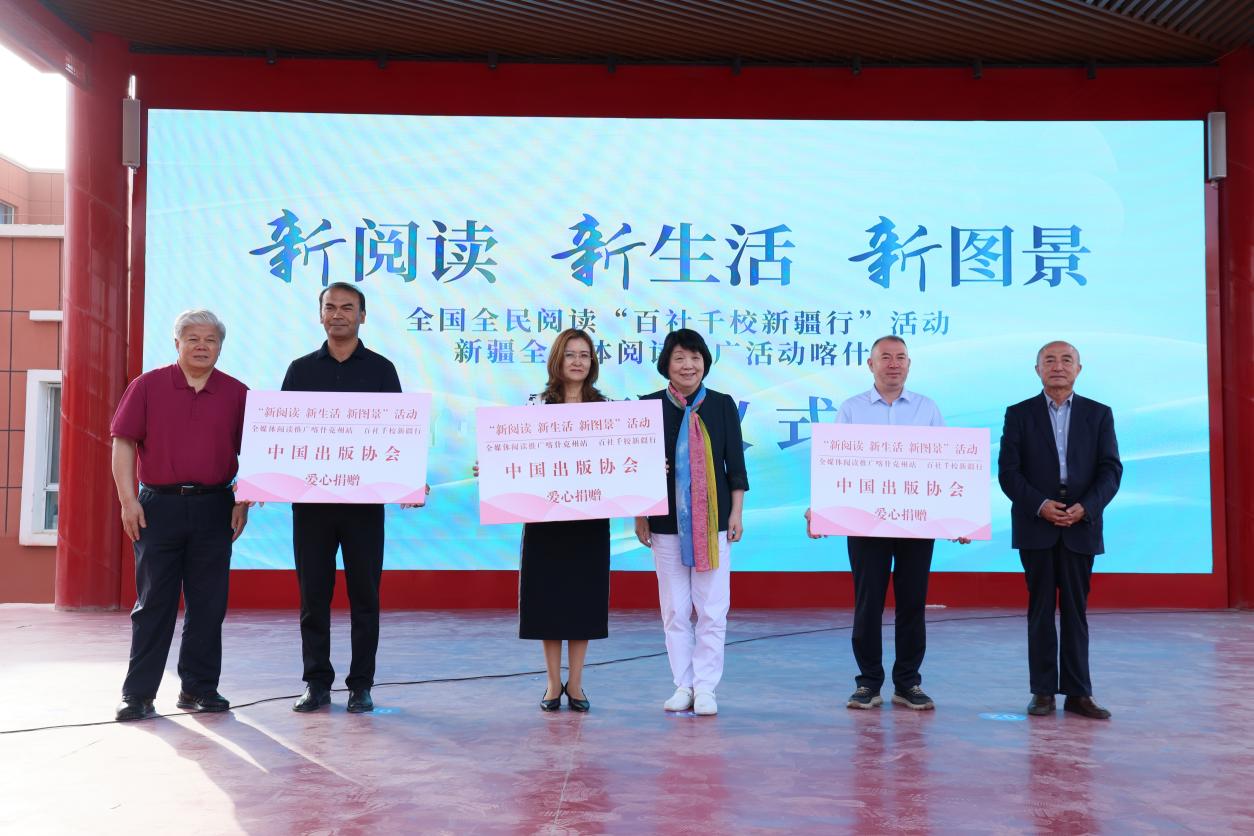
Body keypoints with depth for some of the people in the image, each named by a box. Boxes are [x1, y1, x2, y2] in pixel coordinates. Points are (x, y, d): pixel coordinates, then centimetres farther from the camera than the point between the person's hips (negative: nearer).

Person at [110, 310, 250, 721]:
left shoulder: (237, 394, 7)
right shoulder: (147, 386, 2)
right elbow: (123, 443, -1)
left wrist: (243, 503, 1)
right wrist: (128, 499, -8)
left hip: (214, 508, 2)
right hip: (159, 505, -2)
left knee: (208, 604, 6)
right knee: (154, 603, 3)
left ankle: (199, 687, 17)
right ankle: (139, 692, 10)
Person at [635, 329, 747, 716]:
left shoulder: (723, 405, 3)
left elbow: (735, 464, 5)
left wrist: (736, 512, 1)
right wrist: (639, 514, 3)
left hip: (713, 521, 0)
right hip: (666, 522, 1)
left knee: (713, 609, 0)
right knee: (675, 609, 6)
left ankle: (706, 688, 9)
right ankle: (683, 685, 16)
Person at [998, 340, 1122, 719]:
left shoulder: (1099, 414, 8)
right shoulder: (1019, 414, 5)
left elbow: (1111, 470, 2)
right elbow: (1008, 471, -1)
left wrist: (1086, 507, -13)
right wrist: (1040, 505, -14)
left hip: (1081, 527, 1)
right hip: (1036, 527, -1)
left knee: (1076, 611, 5)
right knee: (1041, 610, 3)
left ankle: (1077, 692, 10)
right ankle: (1043, 691, 8)